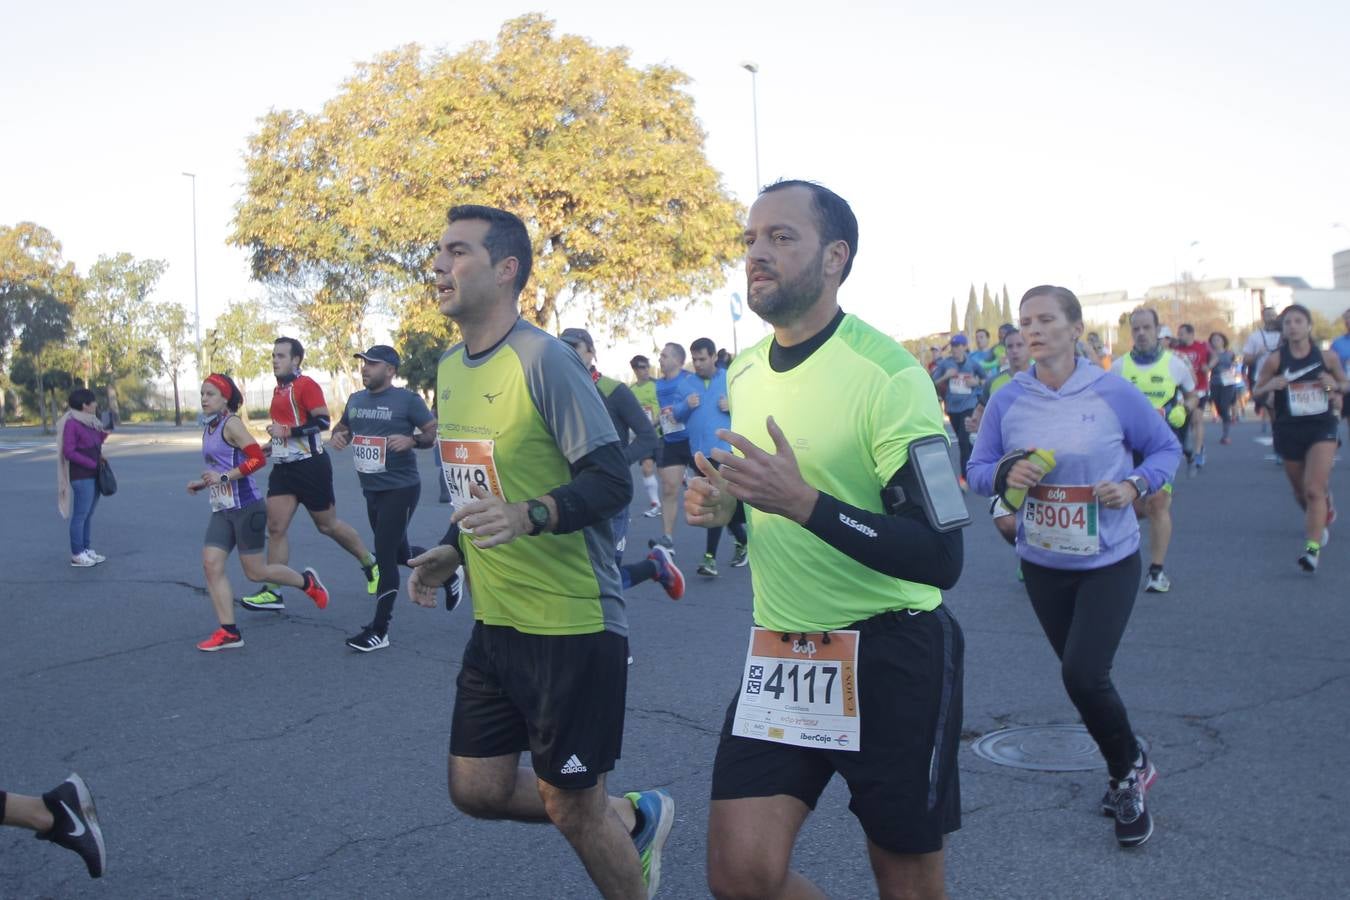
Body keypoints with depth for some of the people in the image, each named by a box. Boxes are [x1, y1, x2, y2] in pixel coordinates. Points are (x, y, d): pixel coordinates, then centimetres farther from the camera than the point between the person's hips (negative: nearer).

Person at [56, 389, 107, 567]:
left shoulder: (89, 421, 11)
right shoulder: (71, 423, -13)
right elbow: (69, 452, -16)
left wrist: (104, 433, 1)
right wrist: (92, 463, -15)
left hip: (94, 474, 9)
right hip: (81, 476, -9)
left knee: (89, 514, 13)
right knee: (80, 515, -5)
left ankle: (86, 549, 20)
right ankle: (77, 555, 0)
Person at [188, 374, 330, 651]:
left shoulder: (231, 424, -12)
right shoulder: (208, 428, 13)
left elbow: (258, 459, -22)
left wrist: (223, 477, -24)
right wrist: (202, 483, 10)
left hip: (245, 508, -8)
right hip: (221, 510, 8)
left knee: (255, 572, 1)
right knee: (211, 564, -4)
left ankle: (307, 582, 26)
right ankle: (228, 632, -1)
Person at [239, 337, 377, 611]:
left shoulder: (306, 385, -12)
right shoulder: (279, 389, 15)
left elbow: (323, 421, -21)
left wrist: (287, 431, -23)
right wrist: (272, 445, 19)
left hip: (310, 466, -8)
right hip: (283, 467, 8)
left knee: (327, 525, 4)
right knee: (275, 527, -1)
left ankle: (370, 564, 25)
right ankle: (273, 592, 0)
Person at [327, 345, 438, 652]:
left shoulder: (407, 400, -11)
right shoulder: (355, 400, 9)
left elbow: (435, 432, -10)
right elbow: (342, 427, 24)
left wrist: (411, 440, -28)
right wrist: (337, 436, 0)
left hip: (400, 490, -8)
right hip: (371, 490, 8)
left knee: (385, 556, -9)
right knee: (398, 552, 19)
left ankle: (379, 630, -2)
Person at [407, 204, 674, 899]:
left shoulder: (543, 360, -16)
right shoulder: (449, 368, 9)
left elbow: (611, 480, -20)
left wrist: (530, 516, -35)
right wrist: (452, 550, 8)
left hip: (573, 625, -8)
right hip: (494, 625, 8)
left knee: (569, 806, 3)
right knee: (477, 789, 13)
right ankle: (633, 817, 34)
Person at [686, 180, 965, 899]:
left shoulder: (888, 374, -17)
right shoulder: (743, 373, 6)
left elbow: (941, 557, -22)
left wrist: (802, 502, -31)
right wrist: (724, 500, 1)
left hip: (892, 660, -5)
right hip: (778, 652, 6)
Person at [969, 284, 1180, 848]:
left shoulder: (1114, 394, -11)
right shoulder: (1008, 401, -5)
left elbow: (1166, 448, 1)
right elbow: (977, 470, 0)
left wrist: (1136, 485, -17)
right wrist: (1004, 474, -21)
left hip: (1109, 559, -3)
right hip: (1043, 563, 3)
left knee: (1084, 676, -13)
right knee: (1082, 676, 14)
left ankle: (1129, 772, 16)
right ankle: (1130, 772, 39)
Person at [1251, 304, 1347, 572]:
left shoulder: (1327, 357, -2)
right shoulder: (1275, 360, -4)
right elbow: (1255, 392, 2)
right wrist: (1270, 386, -20)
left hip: (1322, 428, -2)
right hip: (1289, 431, 2)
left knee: (1314, 489, -17)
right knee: (1301, 492, 15)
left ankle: (1313, 548, -20)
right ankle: (1320, 519, 48)